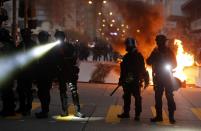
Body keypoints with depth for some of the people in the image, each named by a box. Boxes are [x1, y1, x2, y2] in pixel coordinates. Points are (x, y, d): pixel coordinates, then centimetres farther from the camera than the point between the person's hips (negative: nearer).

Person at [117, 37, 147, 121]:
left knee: (137, 98, -2)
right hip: (127, 81, 6)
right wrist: (121, 79, 14)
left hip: (135, 81, -6)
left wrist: (140, 78, -10)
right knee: (126, 97, 11)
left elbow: (142, 69, -5)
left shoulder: (138, 56, -4)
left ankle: (137, 114, 2)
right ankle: (126, 113, 20)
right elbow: (123, 69, 17)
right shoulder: (126, 57, 12)